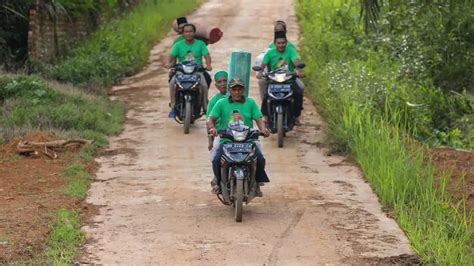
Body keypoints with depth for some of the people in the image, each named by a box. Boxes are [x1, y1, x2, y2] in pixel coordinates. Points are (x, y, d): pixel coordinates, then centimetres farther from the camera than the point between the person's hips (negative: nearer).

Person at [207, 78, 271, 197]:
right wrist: (212, 128, -22)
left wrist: (263, 129, -19)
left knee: (260, 159, -23)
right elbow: (211, 119, 1)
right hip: (226, 140, 0)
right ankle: (218, 180, 7)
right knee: (216, 160, -25)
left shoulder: (250, 102, 10)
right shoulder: (221, 103, 7)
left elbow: (258, 119, 3)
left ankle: (257, 182, 3)